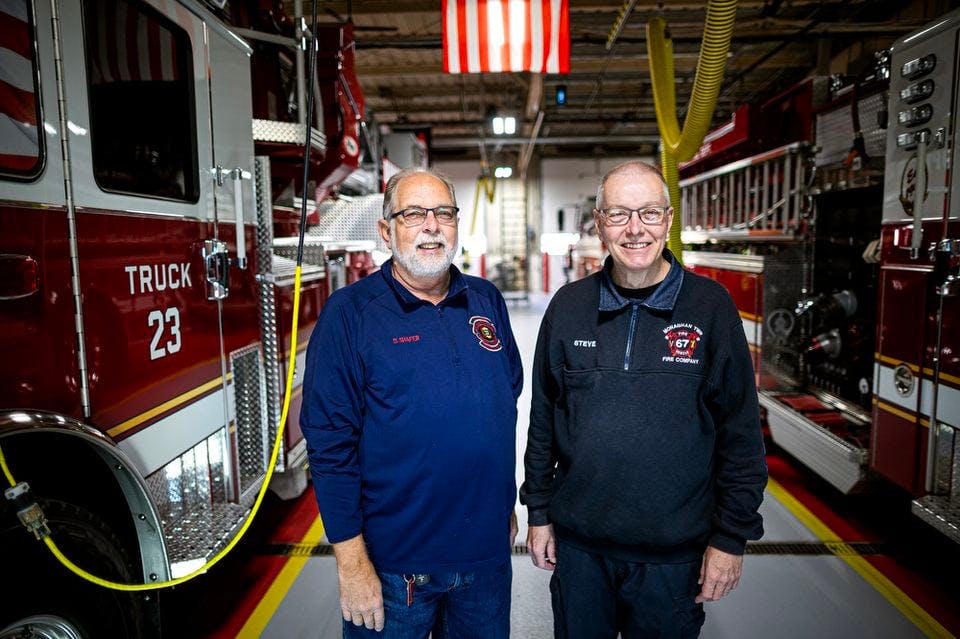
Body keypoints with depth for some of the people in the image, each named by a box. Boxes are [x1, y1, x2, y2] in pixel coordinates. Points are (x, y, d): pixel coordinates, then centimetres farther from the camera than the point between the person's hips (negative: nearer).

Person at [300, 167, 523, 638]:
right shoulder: (350, 312, -11)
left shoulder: (487, 301, 3)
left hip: (487, 553, 5)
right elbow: (330, 441, -13)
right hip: (393, 564, -4)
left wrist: (507, 503, 14)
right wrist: (351, 562, -13)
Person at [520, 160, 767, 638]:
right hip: (578, 545, 2)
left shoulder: (710, 306, -8)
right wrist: (539, 511, 7)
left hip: (676, 551, -1)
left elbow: (741, 430, -4)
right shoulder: (569, 305, -2)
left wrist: (731, 536, -3)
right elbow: (543, 416, 5)